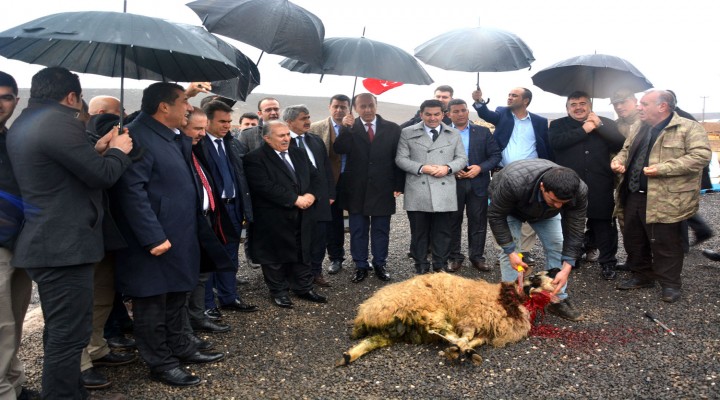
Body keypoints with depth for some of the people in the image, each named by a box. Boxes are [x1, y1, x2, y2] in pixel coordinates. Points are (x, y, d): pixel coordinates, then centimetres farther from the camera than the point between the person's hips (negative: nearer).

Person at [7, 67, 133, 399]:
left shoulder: (24, 124, 14)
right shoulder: (60, 122, -17)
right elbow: (102, 175, -16)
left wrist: (95, 150, 16)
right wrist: (118, 151, 2)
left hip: (45, 243, 11)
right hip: (64, 245, -11)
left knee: (60, 330, 21)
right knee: (69, 333, -3)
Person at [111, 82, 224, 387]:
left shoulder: (173, 136, 13)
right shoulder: (138, 136, -19)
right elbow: (132, 191, -25)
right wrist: (153, 237, -26)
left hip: (179, 235, 10)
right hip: (156, 239, -10)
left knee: (176, 296, 21)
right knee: (153, 302, 5)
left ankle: (178, 346, 36)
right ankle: (160, 363, 18)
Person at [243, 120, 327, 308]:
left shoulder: (299, 153, 12)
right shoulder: (255, 159, -12)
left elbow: (315, 176, 12)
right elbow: (265, 187, -22)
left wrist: (311, 195, -9)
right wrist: (295, 199, -19)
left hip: (302, 216, 6)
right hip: (274, 218, -5)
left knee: (302, 253, 13)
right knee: (275, 256, 7)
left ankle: (304, 288, 27)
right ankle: (279, 292, 23)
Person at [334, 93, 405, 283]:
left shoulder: (392, 129, 1)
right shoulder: (349, 128, -1)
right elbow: (339, 149, -16)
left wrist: (398, 185, -2)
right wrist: (346, 129, -29)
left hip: (383, 189, 0)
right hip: (357, 189, 0)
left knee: (381, 230, 11)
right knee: (358, 230, 10)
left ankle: (379, 265, 25)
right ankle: (360, 266, 23)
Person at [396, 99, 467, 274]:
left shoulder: (454, 134, 13)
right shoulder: (408, 133, 6)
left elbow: (462, 158, 12)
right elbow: (401, 158, 2)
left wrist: (448, 168, -8)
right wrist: (421, 168, -11)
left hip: (444, 192, 1)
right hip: (418, 192, -1)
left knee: (442, 232, 5)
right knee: (419, 232, 5)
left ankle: (440, 266, 17)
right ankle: (421, 267, 16)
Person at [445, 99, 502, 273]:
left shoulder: (483, 132, 6)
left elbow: (496, 155, 2)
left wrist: (480, 168, -12)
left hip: (478, 183, 1)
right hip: (452, 184, -1)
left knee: (478, 222, 5)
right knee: (453, 222, 6)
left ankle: (477, 257, 17)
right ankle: (455, 257, 17)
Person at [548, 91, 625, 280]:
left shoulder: (606, 123, 11)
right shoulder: (558, 125, 8)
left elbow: (621, 144, -3)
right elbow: (555, 142, -14)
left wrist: (600, 126, -8)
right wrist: (584, 130, -11)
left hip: (600, 187, 0)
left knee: (604, 225, 2)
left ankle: (607, 262, 17)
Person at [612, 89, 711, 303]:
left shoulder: (689, 128, -7)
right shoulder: (641, 130, 17)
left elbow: (701, 155, -17)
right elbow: (627, 149, 28)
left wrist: (663, 169, -23)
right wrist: (619, 160, 4)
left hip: (664, 200, -7)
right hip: (633, 197, 8)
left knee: (665, 245, 1)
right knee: (634, 241, 15)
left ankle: (670, 284, 17)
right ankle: (642, 276, 32)